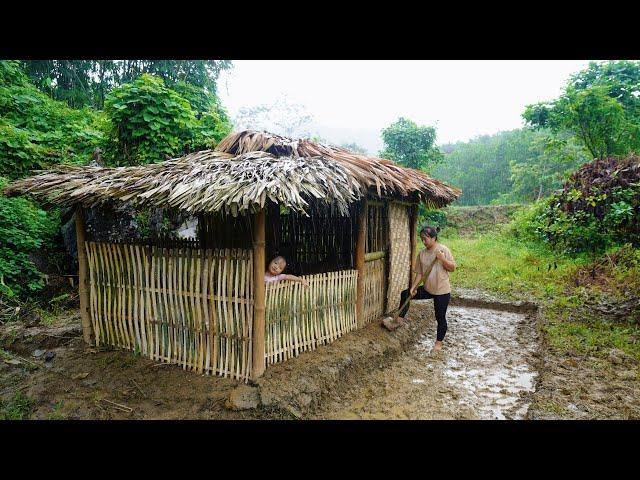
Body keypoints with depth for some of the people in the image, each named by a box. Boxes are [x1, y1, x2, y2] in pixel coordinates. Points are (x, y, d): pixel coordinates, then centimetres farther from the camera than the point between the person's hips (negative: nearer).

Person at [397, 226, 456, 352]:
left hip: (442, 291, -5)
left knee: (440, 317, 5)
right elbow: (419, 273, 3)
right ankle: (400, 317, 17)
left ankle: (439, 342, 23)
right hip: (427, 289, 5)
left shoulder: (444, 250, -13)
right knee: (405, 294, 2)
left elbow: (452, 268, -13)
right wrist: (413, 287, -7)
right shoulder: (422, 253, 0)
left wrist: (442, 258, -28)